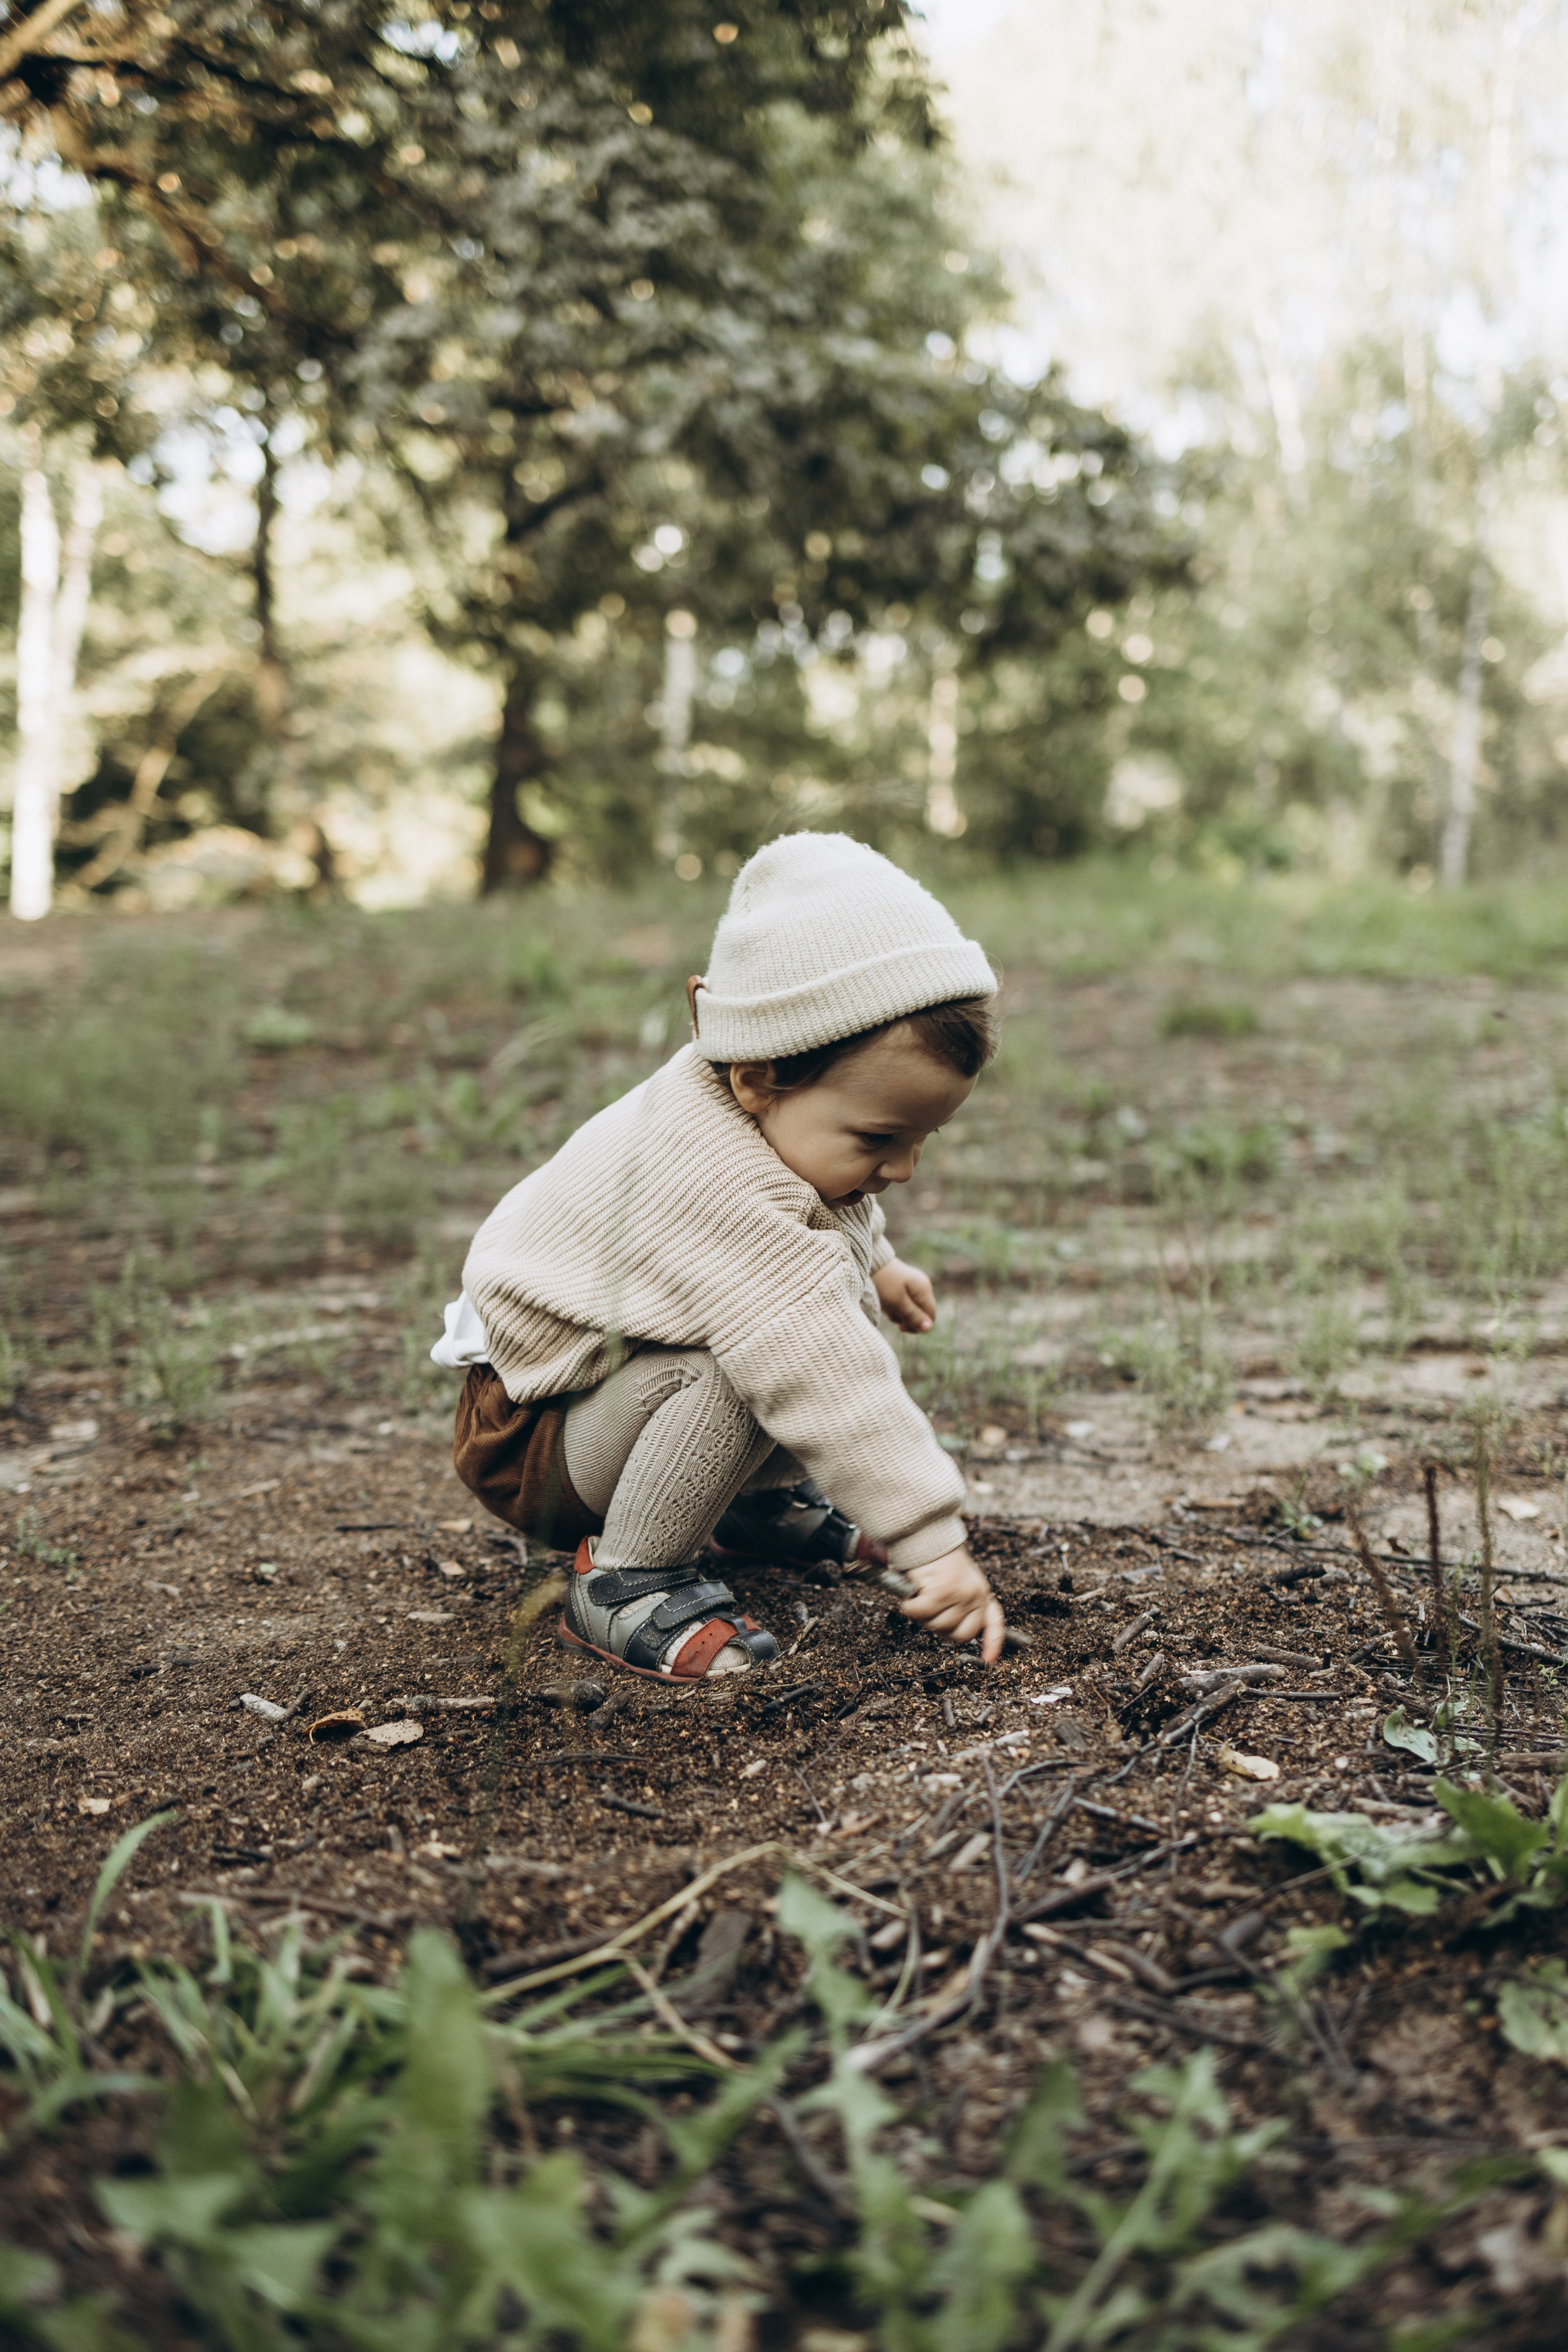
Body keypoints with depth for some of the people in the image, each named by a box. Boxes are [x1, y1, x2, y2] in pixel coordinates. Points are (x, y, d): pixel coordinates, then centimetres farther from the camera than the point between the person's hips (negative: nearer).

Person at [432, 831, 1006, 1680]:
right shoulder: (716, 1190, -39)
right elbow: (820, 1375, -42)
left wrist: (874, 1267, 28)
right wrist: (930, 1539, -41)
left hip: (621, 1369, 10)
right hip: (528, 1443, -10)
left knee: (849, 1321, 5)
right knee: (739, 1372, -35)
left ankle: (757, 1504, 20)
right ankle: (626, 1580, -18)